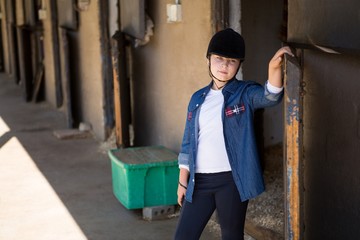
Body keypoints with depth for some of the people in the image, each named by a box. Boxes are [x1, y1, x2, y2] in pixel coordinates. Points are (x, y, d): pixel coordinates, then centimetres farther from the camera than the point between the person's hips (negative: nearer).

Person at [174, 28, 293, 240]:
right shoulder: (198, 98, 10)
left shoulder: (245, 93, -2)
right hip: (200, 180, 4)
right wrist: (183, 181, 11)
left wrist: (274, 67, -42)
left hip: (232, 179, -4)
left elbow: (271, 96, -24)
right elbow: (188, 142, 13)